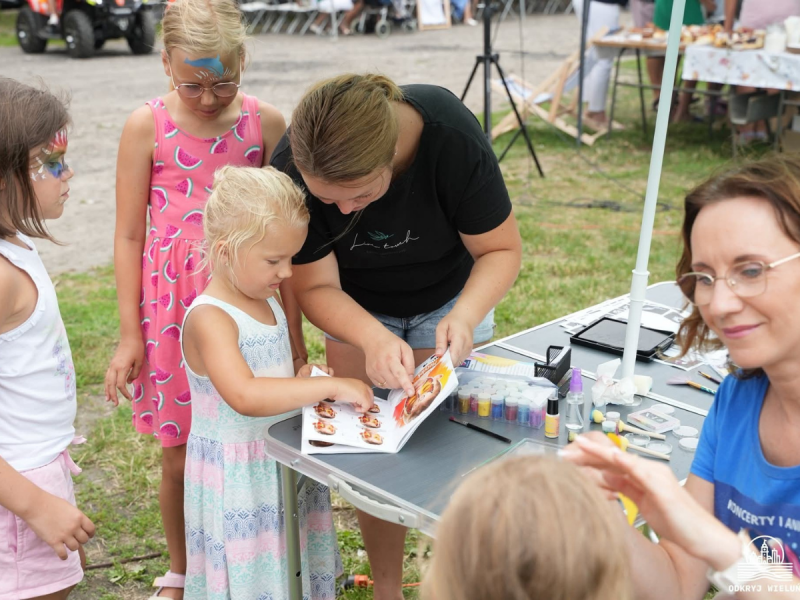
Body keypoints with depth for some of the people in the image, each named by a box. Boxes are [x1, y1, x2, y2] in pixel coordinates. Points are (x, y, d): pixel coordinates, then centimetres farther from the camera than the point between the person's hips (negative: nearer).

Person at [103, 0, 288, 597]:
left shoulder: (265, 123, -2)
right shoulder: (147, 127, -6)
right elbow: (129, 236, -1)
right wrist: (130, 334, -2)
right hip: (173, 309, 0)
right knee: (180, 454, 10)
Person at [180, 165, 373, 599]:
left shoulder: (266, 303, 7)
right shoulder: (210, 319, -21)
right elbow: (245, 396, -36)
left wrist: (302, 376, 1)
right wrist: (330, 386, -32)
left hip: (286, 464, 8)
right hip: (240, 479, -8)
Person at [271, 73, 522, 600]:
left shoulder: (452, 137, -35)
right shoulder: (291, 170, -31)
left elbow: (501, 249, -22)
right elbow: (316, 286, -22)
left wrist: (464, 316, -40)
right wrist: (374, 339, -41)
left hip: (451, 295, -1)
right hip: (358, 311, 1)